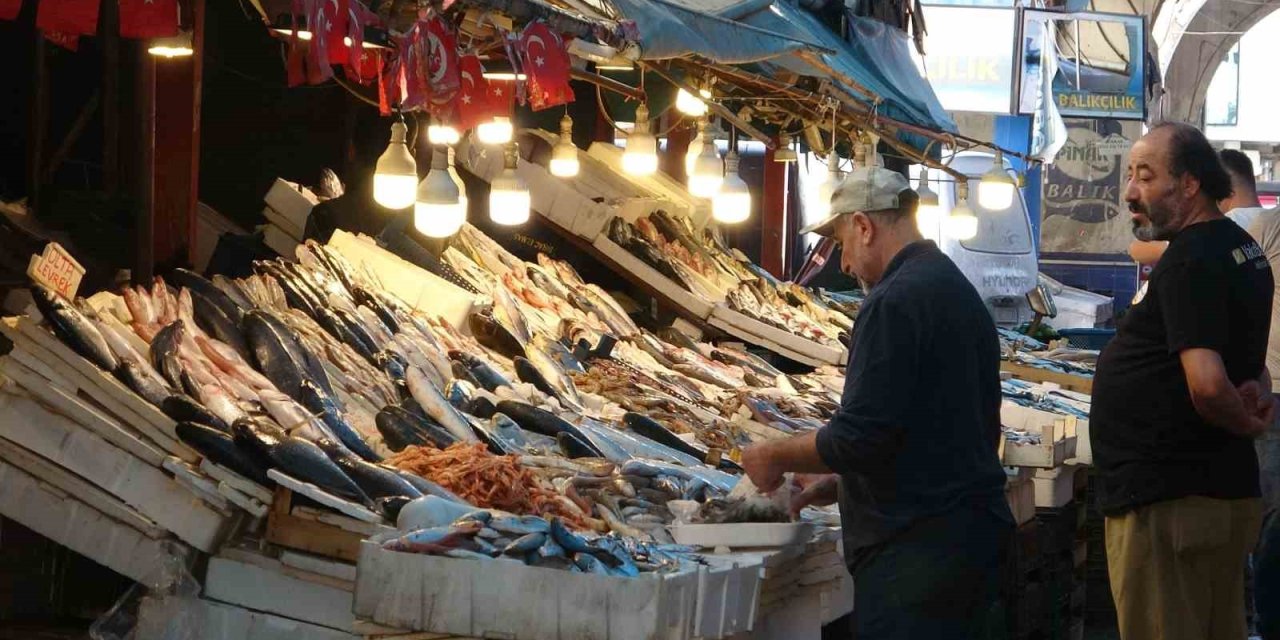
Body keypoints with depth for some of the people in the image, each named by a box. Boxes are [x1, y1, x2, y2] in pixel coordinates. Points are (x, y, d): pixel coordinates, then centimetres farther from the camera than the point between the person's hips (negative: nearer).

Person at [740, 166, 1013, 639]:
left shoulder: (894, 302, -15)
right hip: (976, 531, 10)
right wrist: (841, 483, 22)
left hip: (917, 551, -10)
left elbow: (861, 436, -19)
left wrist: (776, 457, -3)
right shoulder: (960, 292, 16)